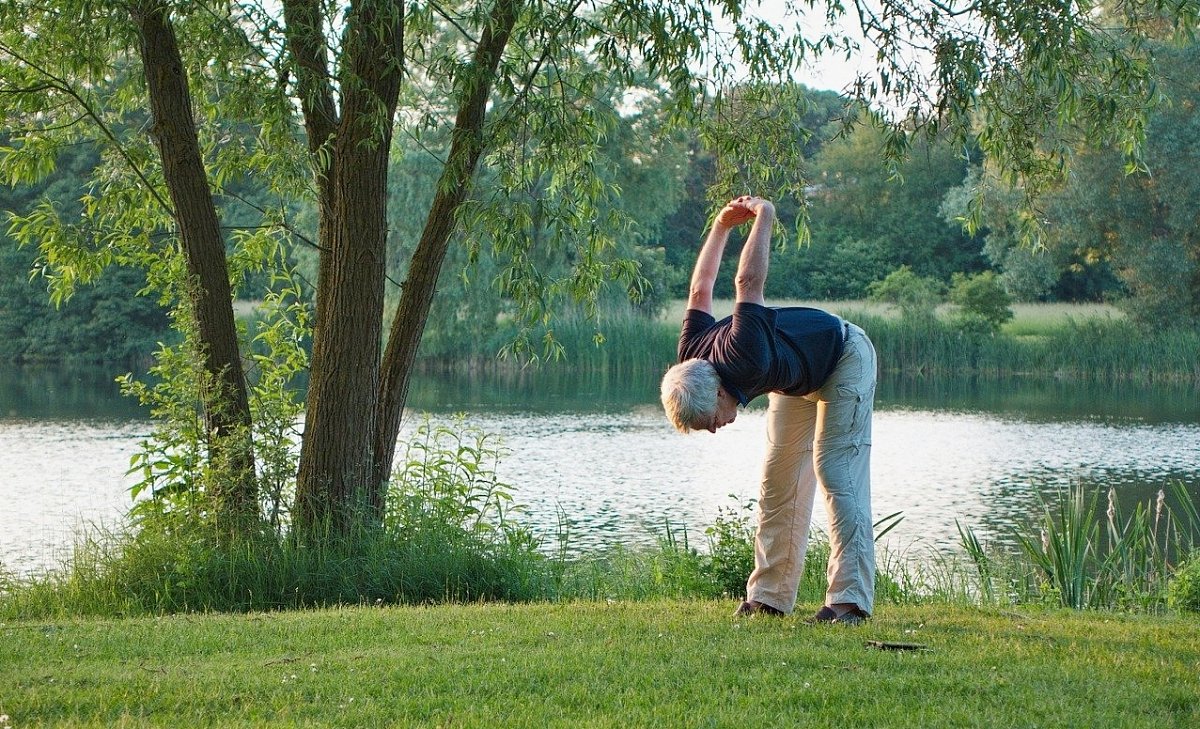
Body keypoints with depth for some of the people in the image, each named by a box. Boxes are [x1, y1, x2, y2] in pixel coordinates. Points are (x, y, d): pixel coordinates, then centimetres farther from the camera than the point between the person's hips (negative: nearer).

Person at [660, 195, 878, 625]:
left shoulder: (744, 361, -43)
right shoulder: (691, 358, -19)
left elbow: (748, 282, -38)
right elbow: (700, 291, -3)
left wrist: (763, 218, -24)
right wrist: (722, 226, 2)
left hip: (844, 359, -8)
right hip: (797, 379, 8)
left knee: (836, 474, -18)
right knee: (779, 483, 2)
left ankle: (850, 600, -23)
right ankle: (769, 597, 4)